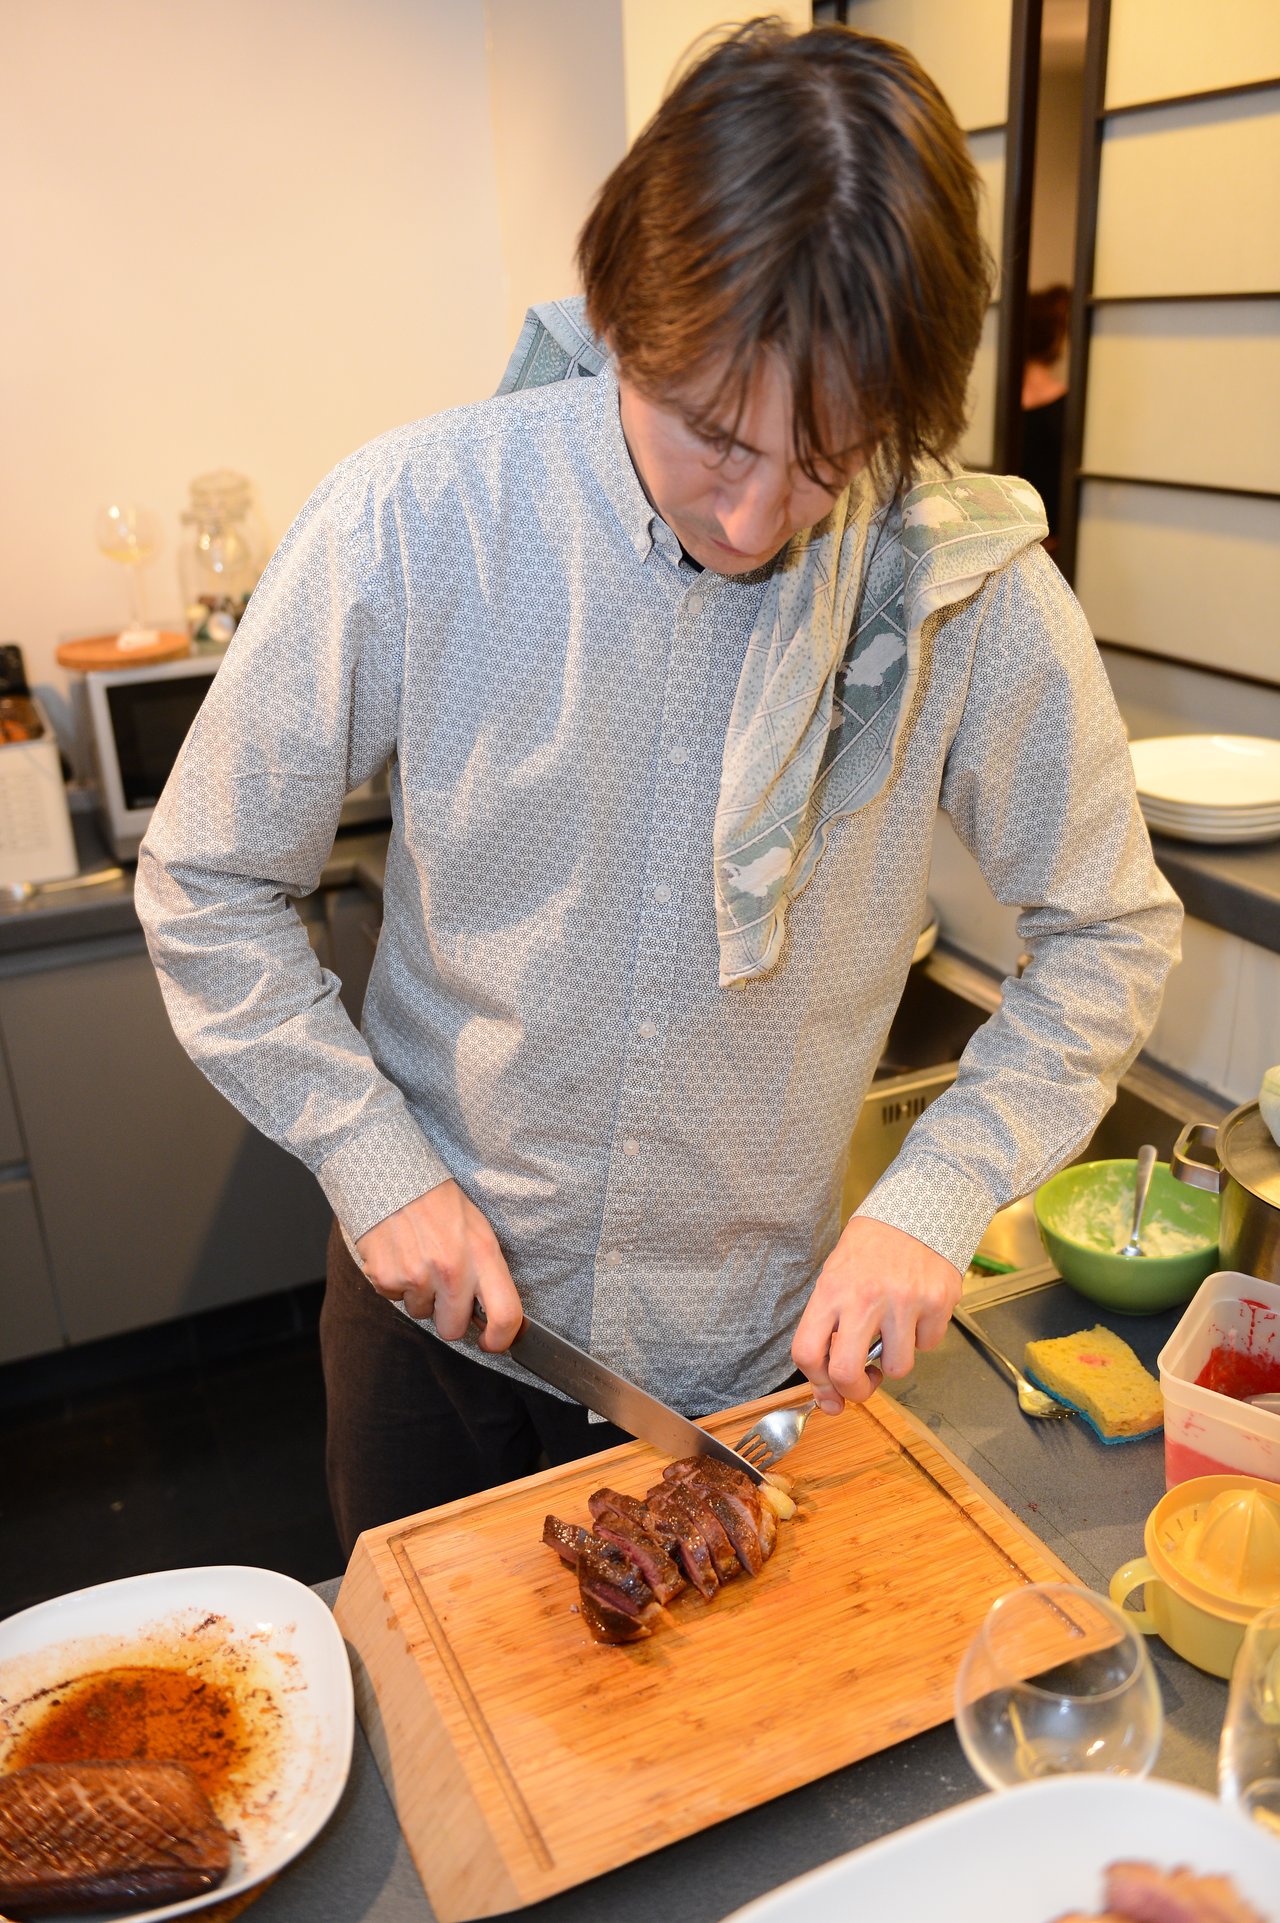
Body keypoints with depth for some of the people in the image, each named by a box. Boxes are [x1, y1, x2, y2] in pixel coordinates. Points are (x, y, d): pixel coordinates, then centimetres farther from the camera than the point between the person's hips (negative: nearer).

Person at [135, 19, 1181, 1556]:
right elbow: (207, 883, -8)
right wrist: (373, 1158, -15)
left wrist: (935, 1198, -15)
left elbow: (1108, 934, -4)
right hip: (437, 1310, 0)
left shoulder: (973, 587, -17)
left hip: (760, 1350, 1)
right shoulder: (410, 521, -19)